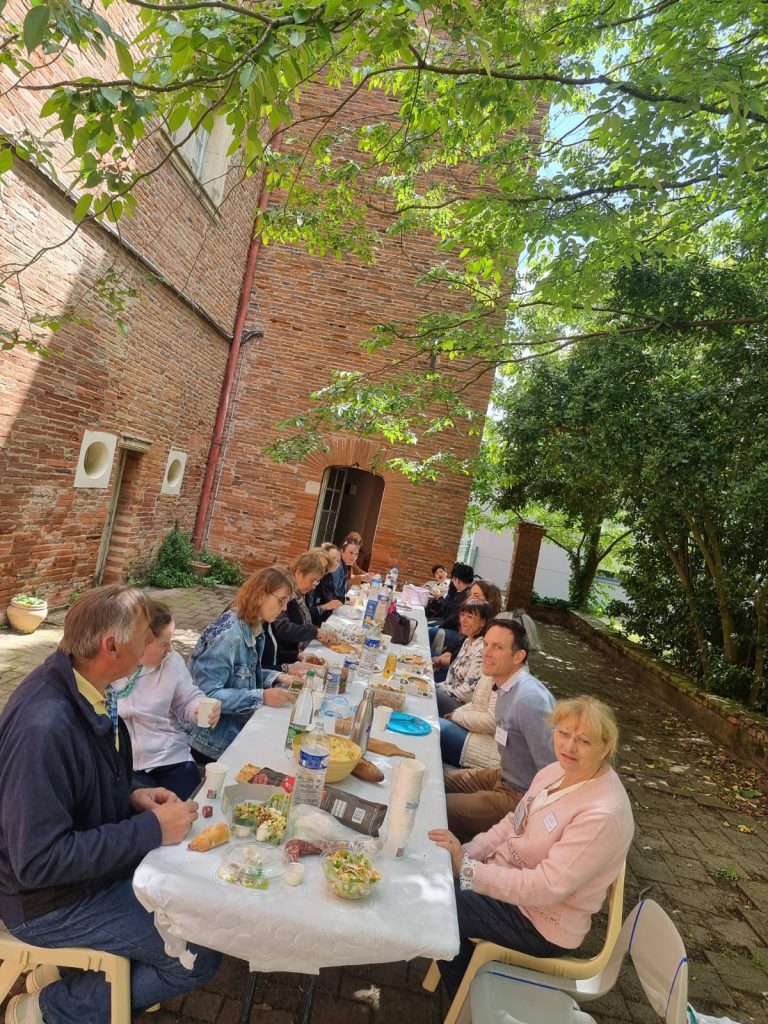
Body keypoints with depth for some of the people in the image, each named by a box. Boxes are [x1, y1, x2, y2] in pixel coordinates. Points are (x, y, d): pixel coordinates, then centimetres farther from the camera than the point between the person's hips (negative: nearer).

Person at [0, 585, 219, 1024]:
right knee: (200, 956, -7)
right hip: (51, 902, -8)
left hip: (94, 857, 8)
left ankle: (75, 969, 19)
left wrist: (132, 795, -6)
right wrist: (152, 830, -26)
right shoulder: (44, 727, -34)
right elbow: (39, 862, -31)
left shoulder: (87, 689, -7)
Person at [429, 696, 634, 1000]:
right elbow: (513, 823, 5)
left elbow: (545, 888, -30)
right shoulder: (557, 771, -5)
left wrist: (467, 869, -30)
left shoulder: (602, 814, -30)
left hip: (541, 924, -7)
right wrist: (465, 853, -9)